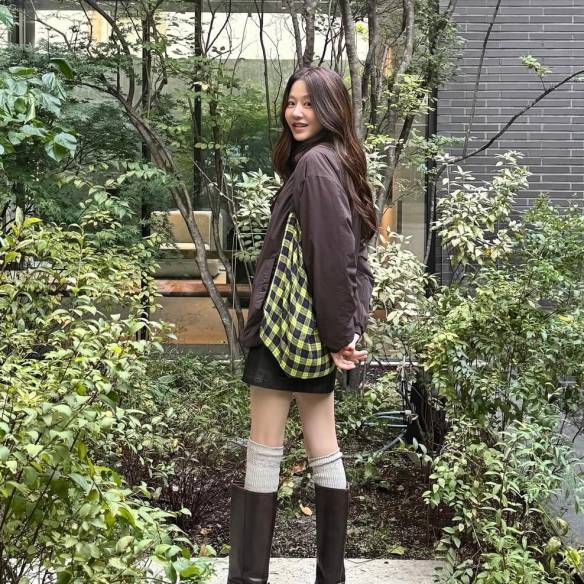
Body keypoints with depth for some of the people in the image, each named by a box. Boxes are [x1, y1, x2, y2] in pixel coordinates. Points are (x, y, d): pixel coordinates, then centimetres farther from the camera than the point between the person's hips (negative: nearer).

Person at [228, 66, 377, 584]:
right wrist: (349, 328, 8)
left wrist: (338, 332, -18)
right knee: (324, 452, 12)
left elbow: (331, 256, -22)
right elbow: (354, 257, 14)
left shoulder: (314, 164, -15)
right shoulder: (336, 163, 15)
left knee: (263, 457, -1)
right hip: (314, 329, 9)